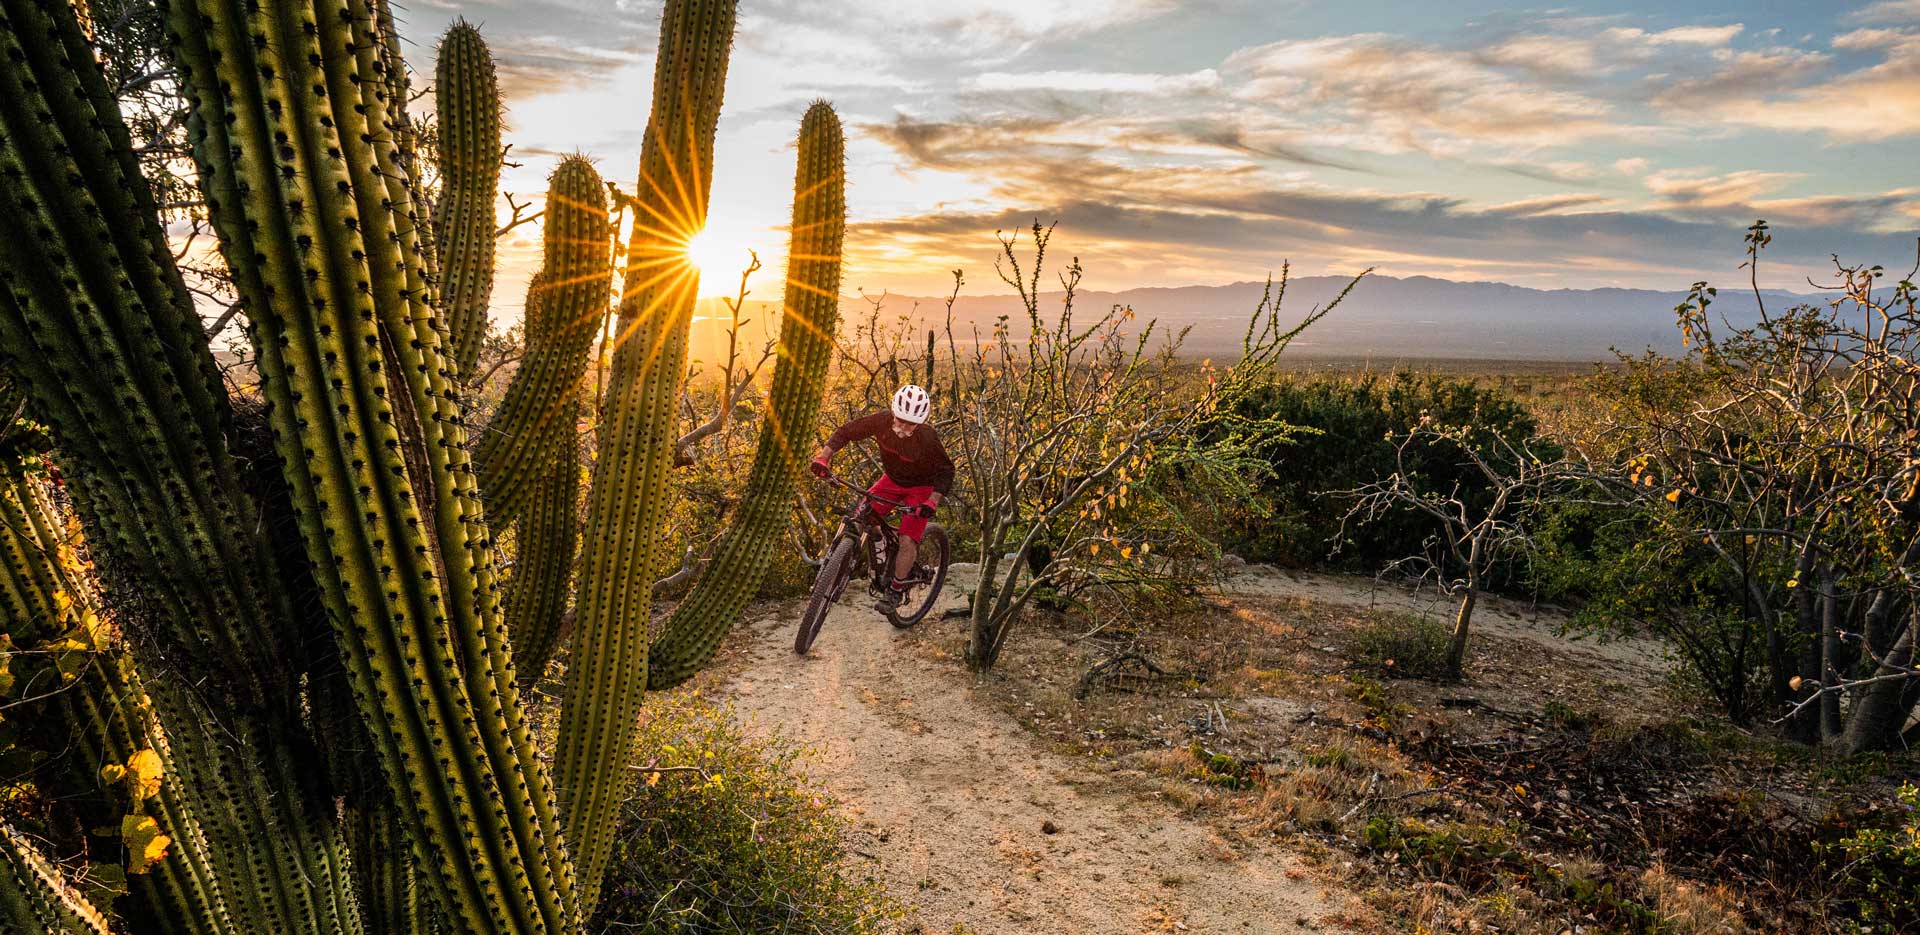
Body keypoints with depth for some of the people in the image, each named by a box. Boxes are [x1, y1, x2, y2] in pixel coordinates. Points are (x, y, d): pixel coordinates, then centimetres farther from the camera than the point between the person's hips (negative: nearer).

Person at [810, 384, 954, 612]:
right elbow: (845, 432, -14)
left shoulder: (927, 438, -32)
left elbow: (945, 470, -21)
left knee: (907, 540, -16)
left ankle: (896, 590, 4)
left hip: (921, 487, -4)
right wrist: (824, 456, -28)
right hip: (892, 480, 4)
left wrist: (932, 502, -34)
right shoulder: (881, 422, -25)